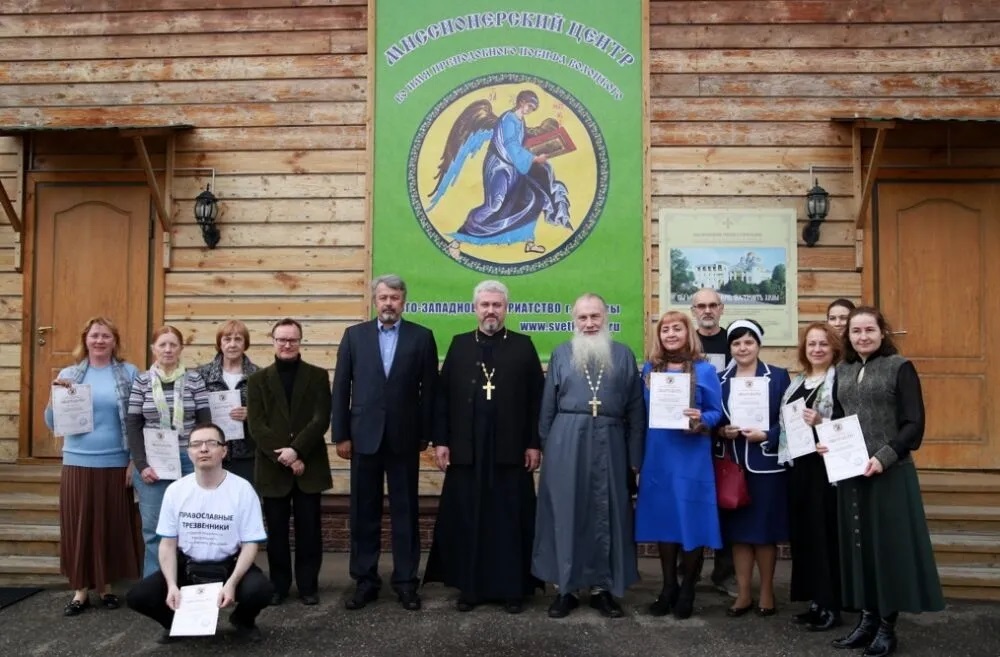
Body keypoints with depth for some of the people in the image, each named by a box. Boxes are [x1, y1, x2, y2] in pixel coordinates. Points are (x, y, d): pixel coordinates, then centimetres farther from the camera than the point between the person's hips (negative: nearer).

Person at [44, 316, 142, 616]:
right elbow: (52, 423, 5)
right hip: (78, 463, 1)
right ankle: (80, 590, 17)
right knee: (78, 526, 4)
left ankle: (107, 586, 22)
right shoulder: (68, 374, 5)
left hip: (116, 463, -1)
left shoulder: (129, 373, 1)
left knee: (113, 526, 6)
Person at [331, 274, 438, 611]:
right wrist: (341, 435, 0)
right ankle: (365, 581, 19)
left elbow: (429, 389, 2)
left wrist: (425, 434, 0)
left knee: (405, 511, 6)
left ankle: (406, 581, 16)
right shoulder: (354, 335, 5)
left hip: (404, 437, -1)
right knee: (364, 512, 8)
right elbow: (341, 388, 4)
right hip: (364, 436, 1)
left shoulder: (421, 337, 2)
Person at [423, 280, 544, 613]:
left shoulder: (523, 346, 4)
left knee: (511, 521, 5)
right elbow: (443, 396, 5)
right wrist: (440, 440, -1)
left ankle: (512, 587, 15)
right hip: (466, 450, 1)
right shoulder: (459, 345, 8)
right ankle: (469, 586, 18)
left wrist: (534, 443, -4)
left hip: (511, 451, -1)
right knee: (466, 521, 6)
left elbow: (536, 399, 1)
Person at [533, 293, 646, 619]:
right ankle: (565, 587, 14)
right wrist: (545, 446, 4)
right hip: (567, 442, 0)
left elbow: (635, 410, 5)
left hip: (609, 444, 0)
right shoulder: (561, 354, 7)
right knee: (565, 514, 4)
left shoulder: (624, 355, 7)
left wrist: (635, 456, 2)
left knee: (606, 515, 7)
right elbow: (548, 406, 8)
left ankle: (602, 587, 18)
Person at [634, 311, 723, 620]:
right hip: (657, 456, 3)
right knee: (663, 518, 8)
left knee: (690, 519, 0)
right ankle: (668, 586, 21)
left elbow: (716, 412, 0)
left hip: (691, 456, -3)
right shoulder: (650, 369, 8)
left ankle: (687, 590, 16)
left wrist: (701, 420, -22)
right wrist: (637, 455, 2)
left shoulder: (704, 370, -2)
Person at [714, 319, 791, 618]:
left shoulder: (778, 376, 1)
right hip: (731, 464, 3)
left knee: (764, 529, 4)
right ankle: (743, 594, 17)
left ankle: (767, 593, 18)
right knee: (737, 529, 6)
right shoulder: (720, 379, 9)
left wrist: (765, 436, -17)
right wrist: (722, 431, -10)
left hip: (765, 464, -3)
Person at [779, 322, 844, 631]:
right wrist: (785, 455, 10)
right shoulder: (796, 382, 15)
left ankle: (830, 606, 7)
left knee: (825, 533, -4)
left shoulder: (841, 380, -7)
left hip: (827, 466, -7)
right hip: (798, 466, 7)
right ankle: (815, 601, 21)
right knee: (802, 532, 9)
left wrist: (821, 423, -24)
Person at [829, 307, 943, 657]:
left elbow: (914, 423, -10)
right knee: (858, 544, 9)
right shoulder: (842, 371, 11)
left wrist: (884, 457, -20)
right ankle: (868, 618, 20)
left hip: (891, 472, -5)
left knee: (889, 544, 1)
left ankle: (887, 625, 12)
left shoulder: (900, 367, -5)